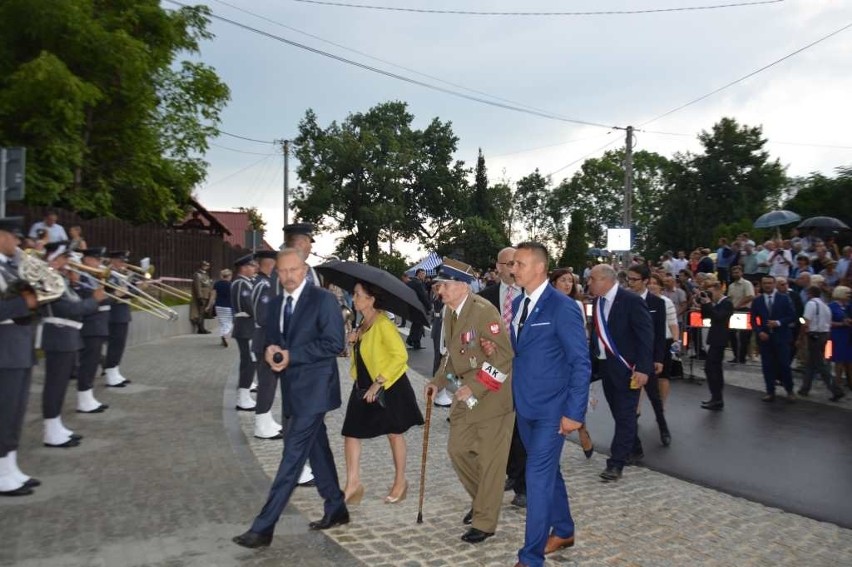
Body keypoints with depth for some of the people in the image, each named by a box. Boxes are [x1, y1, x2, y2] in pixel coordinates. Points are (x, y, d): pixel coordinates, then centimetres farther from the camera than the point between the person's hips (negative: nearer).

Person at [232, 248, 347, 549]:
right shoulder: (275, 304, 12)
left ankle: (263, 527, -4)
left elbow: (334, 343, -17)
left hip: (313, 389, -8)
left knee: (293, 455, -7)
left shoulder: (323, 299, -10)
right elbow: (270, 340, 19)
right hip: (293, 389, 8)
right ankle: (336, 510, 30)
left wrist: (291, 355, -20)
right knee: (317, 450, 16)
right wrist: (269, 350, -6)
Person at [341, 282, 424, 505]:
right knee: (351, 433, 2)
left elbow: (400, 356, -25)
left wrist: (378, 383, -23)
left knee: (394, 434, 8)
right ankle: (353, 483, 10)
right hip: (364, 386, 8)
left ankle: (400, 482, 25)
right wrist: (355, 340, -2)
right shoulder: (364, 323, 7)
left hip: (388, 388, -8)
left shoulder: (383, 324, -20)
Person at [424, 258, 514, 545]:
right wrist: (438, 381, 5)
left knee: (490, 459, 2)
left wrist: (474, 388, -24)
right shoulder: (450, 314, 6)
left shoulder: (484, 311, -21)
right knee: (457, 449, 14)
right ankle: (482, 499, 36)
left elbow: (504, 356, -23)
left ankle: (485, 522, 16)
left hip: (492, 396, -8)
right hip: (466, 397, 9)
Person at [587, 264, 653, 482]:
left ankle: (616, 463, 2)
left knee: (625, 415, -1)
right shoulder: (598, 303, 8)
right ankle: (631, 450, 32)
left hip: (626, 367, -7)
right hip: (605, 366, 7)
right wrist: (592, 363, 7)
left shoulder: (631, 300, -13)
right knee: (619, 414, 15)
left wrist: (643, 368, -20)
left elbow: (645, 334, -15)